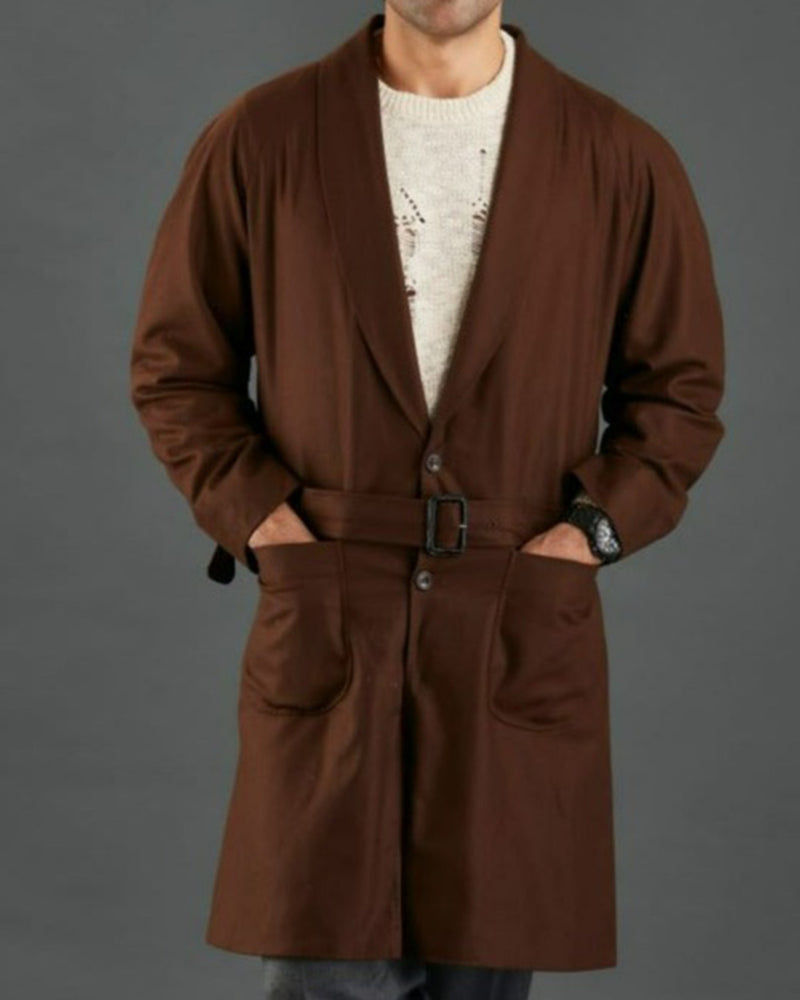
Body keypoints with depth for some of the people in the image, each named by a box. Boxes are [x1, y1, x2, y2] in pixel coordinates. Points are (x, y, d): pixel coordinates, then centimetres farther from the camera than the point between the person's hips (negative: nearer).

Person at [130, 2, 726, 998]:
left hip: (524, 642, 1)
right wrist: (255, 516, -3)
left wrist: (596, 527, -2)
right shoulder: (258, 139, 2)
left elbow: (679, 386, 11)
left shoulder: (620, 159, 2)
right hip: (324, 629, -1)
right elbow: (174, 364, 9)